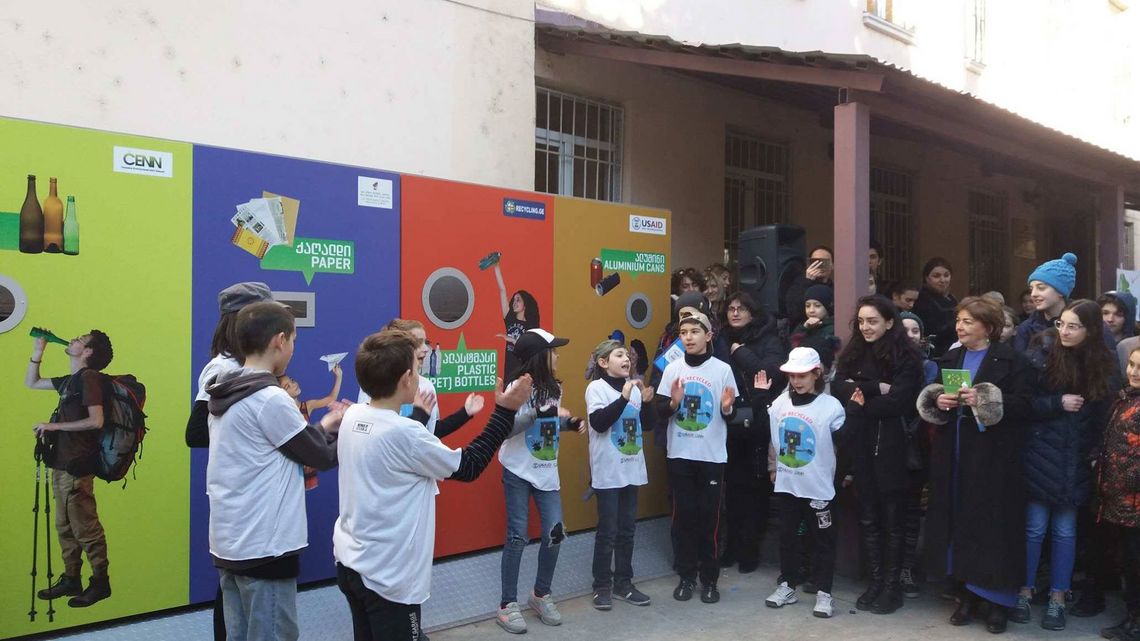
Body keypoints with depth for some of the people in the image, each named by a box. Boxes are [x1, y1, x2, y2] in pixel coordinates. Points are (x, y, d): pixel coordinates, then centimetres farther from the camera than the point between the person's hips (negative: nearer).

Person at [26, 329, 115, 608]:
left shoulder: (88, 378, -12)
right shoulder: (71, 380, 15)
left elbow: (96, 421, -21)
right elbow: (31, 383, 28)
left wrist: (55, 426, -16)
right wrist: (37, 351, 16)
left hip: (76, 466, -9)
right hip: (62, 463, 9)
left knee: (85, 528, -3)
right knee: (65, 527, 14)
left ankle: (100, 582, 6)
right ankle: (70, 579, 23)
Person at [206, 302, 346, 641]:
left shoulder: (225, 396, 9)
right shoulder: (271, 399, -18)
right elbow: (324, 457, -11)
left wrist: (322, 427, 8)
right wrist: (333, 426, 8)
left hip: (229, 543, 9)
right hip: (263, 547, -8)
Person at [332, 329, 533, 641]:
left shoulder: (353, 416, -2)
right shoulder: (404, 433, -24)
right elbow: (468, 467, -13)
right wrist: (505, 411, -10)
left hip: (349, 561, 8)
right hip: (386, 576, -8)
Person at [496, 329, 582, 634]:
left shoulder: (554, 388, 8)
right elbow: (507, 428, -21)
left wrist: (570, 423, -1)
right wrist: (537, 411, -32)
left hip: (547, 472, 6)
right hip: (518, 472, -6)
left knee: (555, 534, 4)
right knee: (517, 536, -2)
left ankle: (541, 595, 24)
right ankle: (508, 604, 11)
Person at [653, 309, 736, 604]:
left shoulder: (723, 369, -2)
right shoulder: (672, 368, 3)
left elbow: (731, 415, 3)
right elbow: (658, 410, 3)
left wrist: (727, 408, -19)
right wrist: (673, 403, -17)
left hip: (712, 455, -1)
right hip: (679, 454, 2)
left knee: (708, 517, 3)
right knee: (683, 515, 5)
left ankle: (709, 579, 15)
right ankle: (686, 576, 17)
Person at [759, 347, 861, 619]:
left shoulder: (830, 405, -10)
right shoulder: (780, 402, 3)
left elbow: (842, 438, -14)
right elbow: (763, 428, 13)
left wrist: (853, 413, -24)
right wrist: (759, 397, 6)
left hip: (818, 486, -4)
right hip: (786, 483, 4)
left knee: (822, 540, 5)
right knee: (788, 536, 15)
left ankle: (823, 592, 15)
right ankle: (788, 584, 27)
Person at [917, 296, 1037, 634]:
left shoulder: (1012, 360, -2)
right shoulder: (949, 359, 15)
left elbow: (1025, 404, -11)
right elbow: (926, 398, 15)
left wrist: (984, 399, -22)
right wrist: (937, 400, -7)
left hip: (994, 457, -5)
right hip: (953, 454, 5)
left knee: (993, 523, -1)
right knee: (959, 521, 6)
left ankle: (998, 599, 12)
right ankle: (968, 593, 19)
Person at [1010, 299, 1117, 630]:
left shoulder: (1102, 363, 3)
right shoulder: (1042, 354, -6)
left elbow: (1104, 413, 6)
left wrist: (1097, 450, -4)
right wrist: (1057, 403, -17)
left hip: (1076, 461, 2)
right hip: (1040, 456, -2)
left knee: (1065, 530, 9)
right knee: (1034, 527, 3)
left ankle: (1057, 599, 21)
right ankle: (1025, 592, 18)